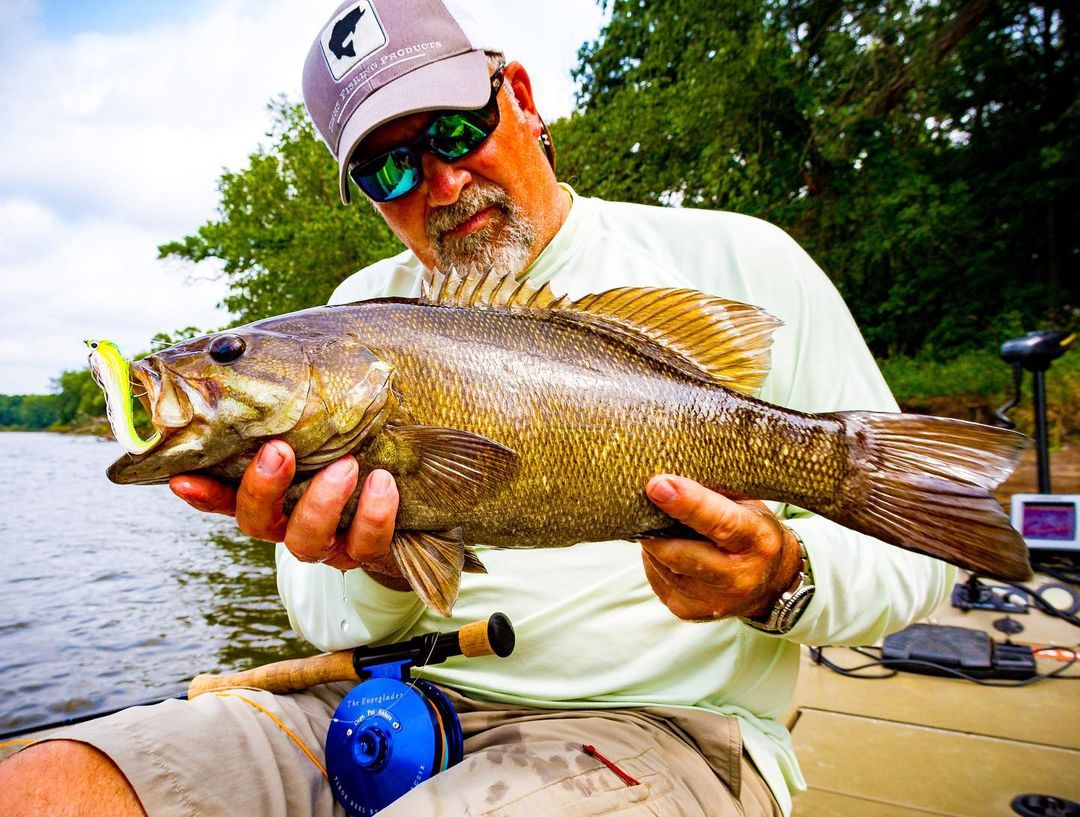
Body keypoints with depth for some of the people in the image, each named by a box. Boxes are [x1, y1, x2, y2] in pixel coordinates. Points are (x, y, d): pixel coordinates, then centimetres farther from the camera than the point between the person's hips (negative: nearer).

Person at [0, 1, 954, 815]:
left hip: (668, 722, -2)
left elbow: (916, 553, 2)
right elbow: (324, 616, 7)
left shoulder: (734, 261, -1)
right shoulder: (363, 310, 9)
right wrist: (381, 574, -17)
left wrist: (784, 584, -20)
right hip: (400, 702, 4)